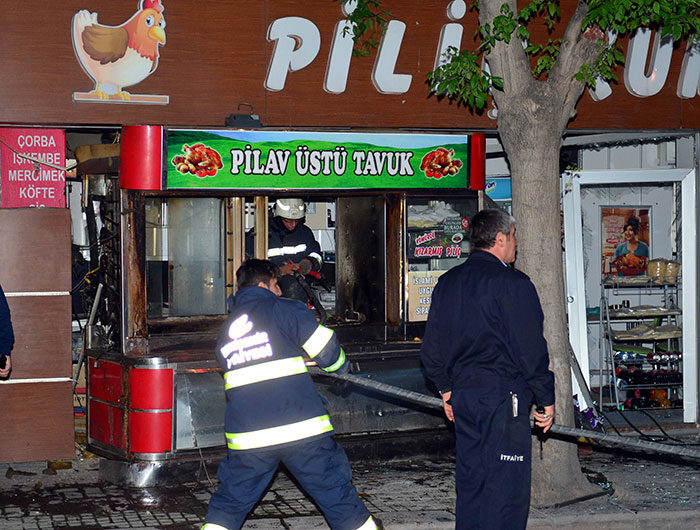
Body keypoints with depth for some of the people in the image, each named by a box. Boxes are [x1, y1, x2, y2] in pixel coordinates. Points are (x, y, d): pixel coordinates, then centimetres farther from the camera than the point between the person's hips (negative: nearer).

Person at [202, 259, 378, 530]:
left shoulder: (225, 331, 18)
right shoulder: (283, 309, 1)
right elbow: (326, 349, -3)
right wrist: (341, 367, 18)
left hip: (246, 436, 4)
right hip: (302, 428, -4)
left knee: (229, 502, 16)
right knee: (339, 495, 4)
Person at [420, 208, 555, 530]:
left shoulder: (447, 283, 11)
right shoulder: (512, 283, -11)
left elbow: (431, 348, 15)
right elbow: (531, 349, -12)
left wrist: (445, 388, 25)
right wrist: (546, 400, -4)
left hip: (462, 397, 7)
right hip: (504, 396, -7)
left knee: (471, 482, 14)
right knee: (506, 486, -3)